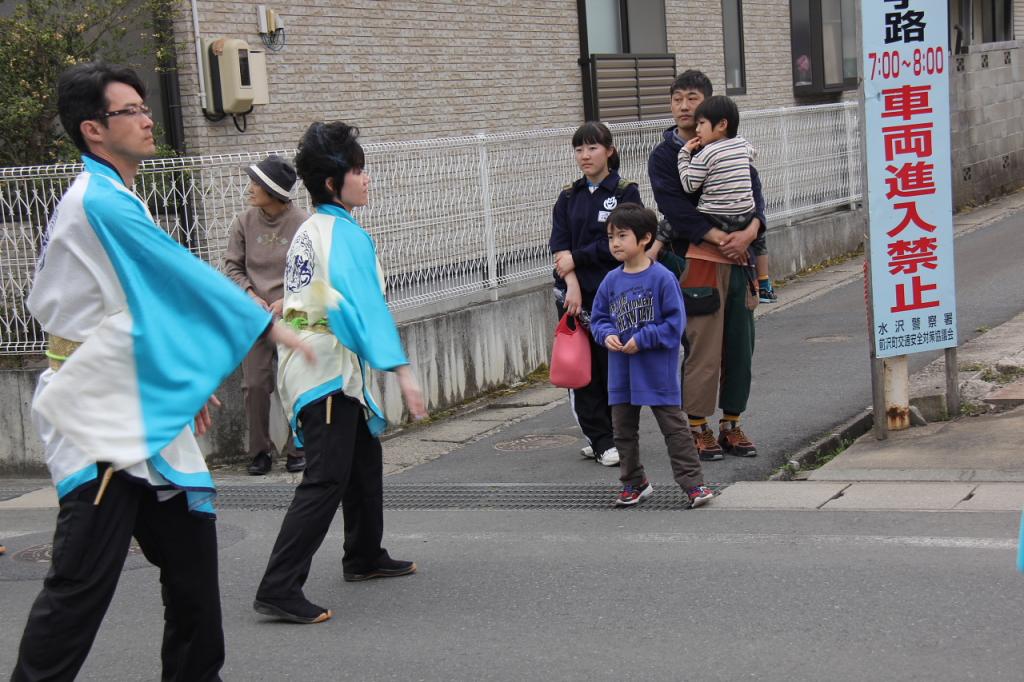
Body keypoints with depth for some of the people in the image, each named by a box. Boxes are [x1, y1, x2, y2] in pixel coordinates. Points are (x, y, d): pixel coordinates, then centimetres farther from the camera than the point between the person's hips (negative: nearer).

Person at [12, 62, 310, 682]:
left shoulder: (114, 199, 15)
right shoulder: (100, 203, -17)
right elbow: (185, 277, -14)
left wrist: (182, 382, 18)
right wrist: (267, 325, -5)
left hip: (139, 409, 10)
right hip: (99, 418, -10)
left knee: (189, 543, 16)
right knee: (83, 579, -11)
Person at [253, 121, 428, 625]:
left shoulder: (310, 230, 13)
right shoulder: (344, 234, -16)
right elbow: (362, 303, -26)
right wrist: (401, 370, -31)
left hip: (309, 363, 10)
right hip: (327, 369, -10)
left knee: (363, 459, 23)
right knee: (325, 479, -11)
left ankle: (365, 557, 38)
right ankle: (279, 589, -15)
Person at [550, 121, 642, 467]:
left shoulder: (625, 192, -1)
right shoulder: (569, 197, 11)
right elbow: (559, 244, 0)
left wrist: (576, 258, -11)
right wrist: (572, 283, -14)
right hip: (575, 293, 4)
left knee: (614, 366, -1)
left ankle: (616, 436, 12)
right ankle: (602, 441, 9)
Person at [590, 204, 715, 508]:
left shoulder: (662, 278, -13)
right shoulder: (611, 281, 3)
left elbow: (675, 322, -13)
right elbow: (598, 318, 12)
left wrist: (642, 339, -19)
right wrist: (607, 335, -9)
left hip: (657, 371, -6)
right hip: (621, 373, 6)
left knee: (674, 427, 1)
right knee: (623, 430, 14)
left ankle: (693, 483, 7)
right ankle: (634, 482, 29)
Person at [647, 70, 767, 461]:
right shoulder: (663, 156, 1)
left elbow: (753, 189, 2)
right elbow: (676, 209, -10)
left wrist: (750, 231, -17)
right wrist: (720, 237, -17)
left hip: (739, 257, 4)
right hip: (697, 259, -4)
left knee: (740, 344, 7)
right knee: (703, 348, -6)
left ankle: (731, 425, 18)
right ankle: (698, 428, 5)